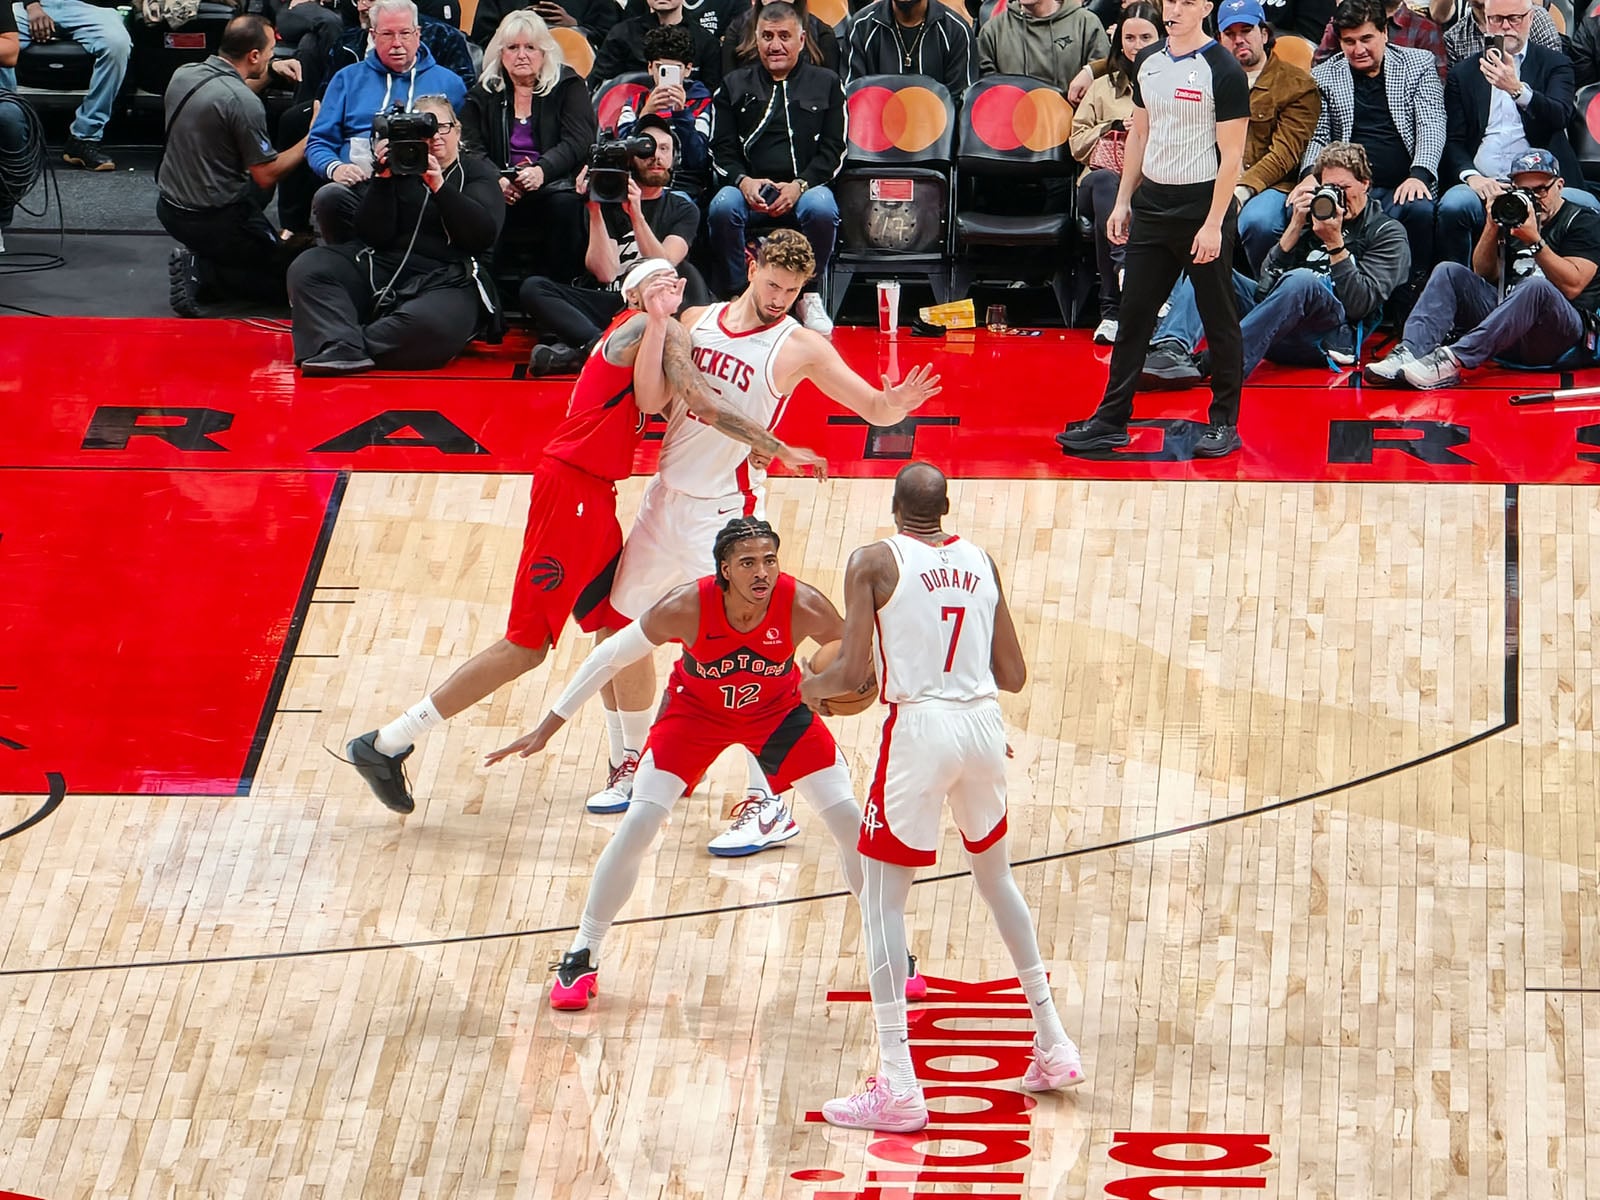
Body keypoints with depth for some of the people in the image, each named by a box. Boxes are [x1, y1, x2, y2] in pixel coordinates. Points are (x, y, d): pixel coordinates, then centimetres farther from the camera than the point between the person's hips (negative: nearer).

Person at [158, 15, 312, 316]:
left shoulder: (183, 74, -1)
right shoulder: (244, 102, -24)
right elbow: (267, 175, -17)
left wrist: (269, 73, 15)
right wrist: (312, 138, -6)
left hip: (169, 209, 8)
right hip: (212, 221, -8)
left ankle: (201, 256, 12)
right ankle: (202, 269, -7)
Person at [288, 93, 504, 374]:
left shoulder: (476, 172, 13)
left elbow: (485, 232, -5)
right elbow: (374, 235, 4)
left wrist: (439, 186, -14)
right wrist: (383, 179, -9)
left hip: (449, 280, -3)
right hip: (384, 265, 3)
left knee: (432, 324, -40)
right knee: (308, 268, -23)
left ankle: (330, 345, -37)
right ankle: (342, 348, -43)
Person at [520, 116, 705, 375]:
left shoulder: (683, 210, 12)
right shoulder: (609, 201, 11)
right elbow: (605, 273, -4)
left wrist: (636, 215, -19)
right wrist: (594, 209, -11)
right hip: (606, 302, 1)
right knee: (533, 288, -20)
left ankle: (581, 349, -38)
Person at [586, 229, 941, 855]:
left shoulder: (800, 347, -8)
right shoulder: (697, 321, 6)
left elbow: (873, 407, -14)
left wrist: (895, 404, -38)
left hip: (727, 514, -6)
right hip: (666, 498, 6)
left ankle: (771, 805, -8)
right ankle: (632, 765, 36)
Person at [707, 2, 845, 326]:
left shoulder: (826, 84, 14)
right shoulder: (736, 85, 17)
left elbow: (833, 149, 6)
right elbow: (721, 148, 11)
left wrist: (799, 185, -11)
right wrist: (743, 181, -11)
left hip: (806, 186, -1)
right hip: (750, 187, 1)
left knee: (822, 209, -36)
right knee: (722, 208, -33)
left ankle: (808, 295, -15)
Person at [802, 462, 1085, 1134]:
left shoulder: (874, 563, -4)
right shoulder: (981, 563, 11)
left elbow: (854, 672, -10)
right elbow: (1013, 676, 11)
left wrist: (813, 689, 11)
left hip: (919, 728, -5)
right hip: (984, 725, 5)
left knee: (883, 899, 2)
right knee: (996, 877, 26)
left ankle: (897, 1087, -7)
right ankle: (1053, 1047, 31)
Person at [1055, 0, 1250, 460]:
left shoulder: (1223, 72, -12)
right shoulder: (1147, 62, 8)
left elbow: (1231, 154, -13)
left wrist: (1213, 224, -17)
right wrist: (1123, 201, 13)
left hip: (1203, 205, -6)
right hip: (1152, 202, 6)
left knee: (1218, 318, 3)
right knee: (1133, 313, 7)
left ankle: (1224, 422, 13)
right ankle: (1111, 419, 12)